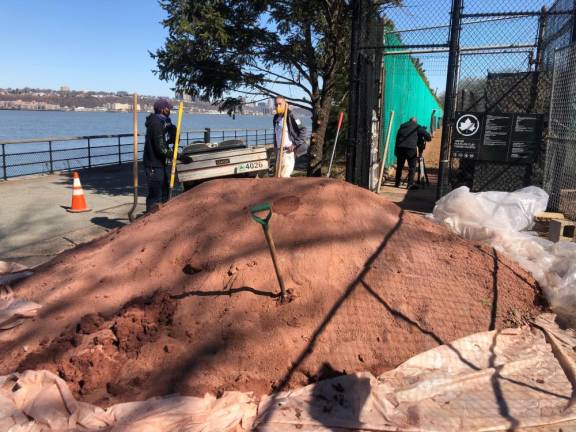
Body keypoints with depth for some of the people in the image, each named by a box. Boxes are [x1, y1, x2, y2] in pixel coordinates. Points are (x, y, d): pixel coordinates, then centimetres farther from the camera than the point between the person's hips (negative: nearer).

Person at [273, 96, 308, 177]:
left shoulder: (290, 116, -10)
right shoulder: (276, 118, 13)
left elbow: (303, 130, -13)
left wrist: (295, 144, -16)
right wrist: (275, 146, 17)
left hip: (288, 151, -8)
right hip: (279, 151, 8)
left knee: (284, 176, -11)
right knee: (279, 175, 12)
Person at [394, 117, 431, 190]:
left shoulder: (402, 126, 22)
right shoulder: (417, 126, 9)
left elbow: (397, 138, 20)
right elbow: (427, 135, 4)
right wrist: (428, 138, 26)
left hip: (400, 148, 4)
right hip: (411, 148, -4)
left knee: (399, 166, 13)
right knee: (412, 167, 3)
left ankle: (397, 183, 19)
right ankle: (410, 184, 0)